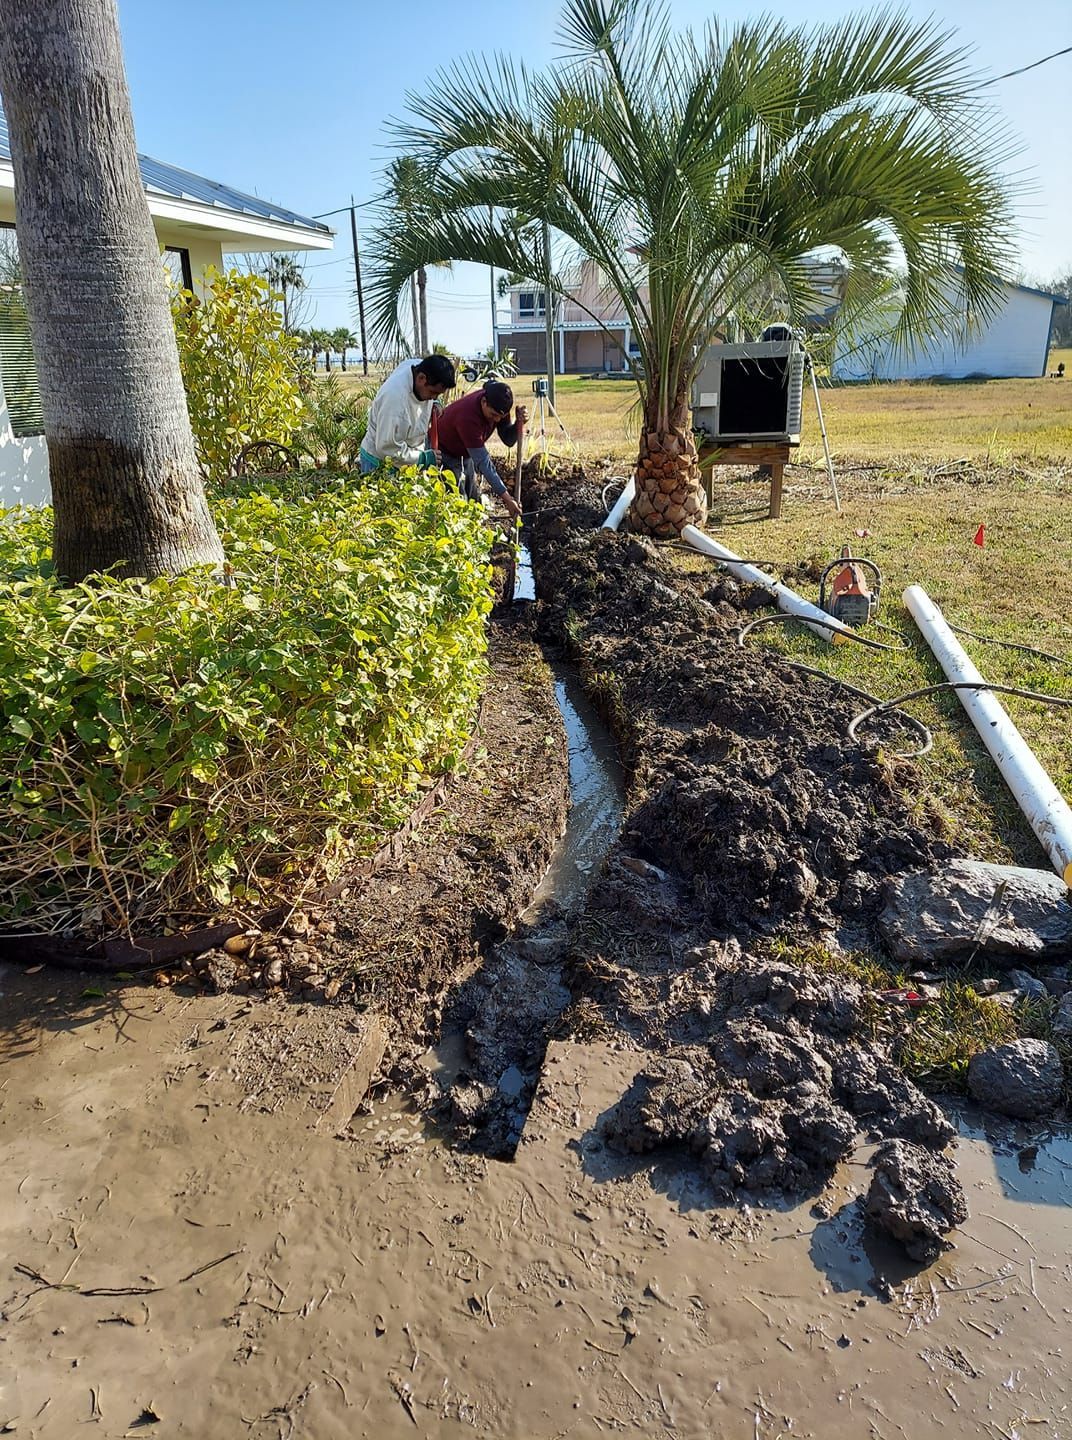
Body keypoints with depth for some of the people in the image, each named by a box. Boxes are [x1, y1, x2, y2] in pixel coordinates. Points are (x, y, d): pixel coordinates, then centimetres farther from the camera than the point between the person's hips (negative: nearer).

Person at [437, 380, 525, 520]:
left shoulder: (498, 407, -18)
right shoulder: (468, 416, -39)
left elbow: (508, 440, -7)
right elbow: (482, 461, -38)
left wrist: (518, 424, -31)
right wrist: (505, 497, -40)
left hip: (465, 454, 8)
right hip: (445, 455, -8)